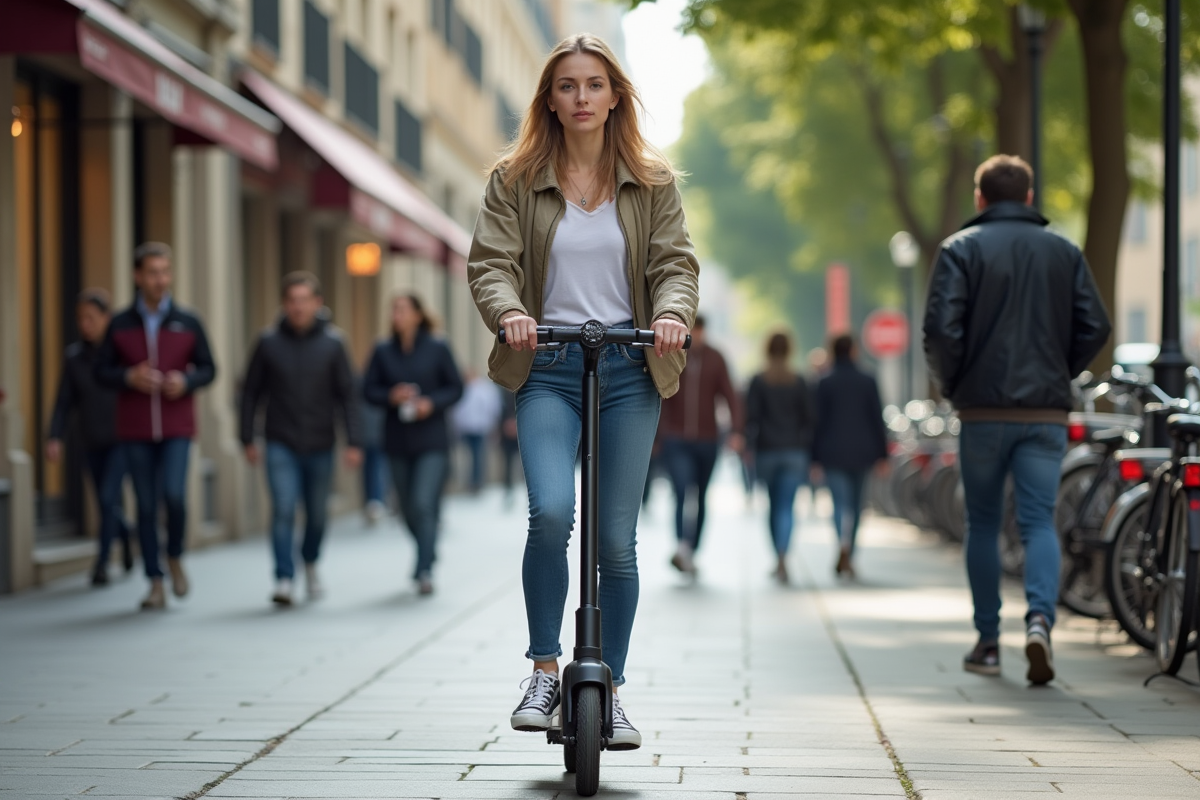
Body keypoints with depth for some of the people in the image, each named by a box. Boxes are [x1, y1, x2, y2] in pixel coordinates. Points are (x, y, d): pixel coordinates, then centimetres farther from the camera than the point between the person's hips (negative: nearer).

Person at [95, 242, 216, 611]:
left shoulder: (187, 323, 2)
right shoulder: (120, 325, 3)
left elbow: (208, 369, 7)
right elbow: (101, 371, 5)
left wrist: (186, 380, -13)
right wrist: (129, 377, -14)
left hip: (177, 429, -1)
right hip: (135, 431, 1)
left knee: (174, 495, -16)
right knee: (146, 505, 2)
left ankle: (175, 557, 12)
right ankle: (155, 584, 9)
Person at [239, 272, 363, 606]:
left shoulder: (332, 343, -3)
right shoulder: (269, 342, -3)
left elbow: (346, 395, -2)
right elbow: (251, 392, 4)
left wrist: (353, 442, -7)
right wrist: (247, 438, 2)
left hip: (320, 446, 1)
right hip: (281, 445, -1)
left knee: (317, 514, 11)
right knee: (283, 510, -14)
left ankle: (310, 564, 38)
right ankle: (284, 578, -12)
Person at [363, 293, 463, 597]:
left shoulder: (437, 349, -3)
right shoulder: (383, 351, 3)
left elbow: (456, 387, 1)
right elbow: (369, 389, 4)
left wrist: (432, 402, -15)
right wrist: (391, 396, -15)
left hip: (432, 442, -3)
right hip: (398, 443, 3)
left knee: (424, 503, -16)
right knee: (409, 510, 12)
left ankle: (424, 571, -15)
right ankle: (427, 554, 37)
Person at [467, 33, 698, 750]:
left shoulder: (652, 182, 10)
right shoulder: (515, 181, 7)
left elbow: (676, 263, 3)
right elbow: (490, 261, -1)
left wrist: (672, 313, -19)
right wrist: (509, 311, -23)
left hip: (628, 369, 1)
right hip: (547, 369, -1)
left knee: (617, 540, 2)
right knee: (551, 512, -23)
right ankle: (544, 670, -6)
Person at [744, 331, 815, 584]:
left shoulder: (758, 382, -1)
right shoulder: (799, 382, 2)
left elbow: (751, 418, -8)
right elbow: (809, 420, 3)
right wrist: (809, 454, 8)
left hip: (766, 450, 0)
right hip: (794, 452, 0)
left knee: (773, 505, 15)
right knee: (787, 506, -5)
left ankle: (779, 560, 21)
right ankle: (781, 559, -24)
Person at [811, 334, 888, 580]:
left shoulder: (825, 383, -4)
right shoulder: (868, 382, 2)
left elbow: (819, 420, -4)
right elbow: (877, 419, 2)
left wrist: (815, 457, 0)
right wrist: (882, 453, 6)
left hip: (833, 452, -2)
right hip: (862, 451, 2)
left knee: (841, 503, -7)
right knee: (856, 503, 14)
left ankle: (844, 546, -34)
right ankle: (847, 558, 22)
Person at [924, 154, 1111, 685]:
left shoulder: (961, 248, -2)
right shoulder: (1064, 251, 8)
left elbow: (941, 327, -12)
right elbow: (1095, 326, 2)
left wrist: (950, 383, 4)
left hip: (983, 409, -1)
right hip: (1047, 412, 2)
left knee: (983, 523, 11)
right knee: (1039, 521, 2)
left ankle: (988, 642, 14)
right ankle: (1040, 618, -22)